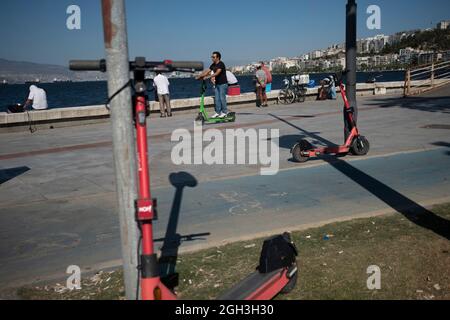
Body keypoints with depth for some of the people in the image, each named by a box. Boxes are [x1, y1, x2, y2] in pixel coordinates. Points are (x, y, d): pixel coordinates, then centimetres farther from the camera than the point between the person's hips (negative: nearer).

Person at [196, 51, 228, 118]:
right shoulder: (213, 65, 10)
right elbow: (207, 71, 10)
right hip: (217, 84, 8)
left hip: (223, 84, -8)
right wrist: (199, 76, 0)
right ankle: (218, 112, 12)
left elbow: (217, 73, -25)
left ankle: (224, 112, 4)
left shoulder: (221, 64, -15)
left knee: (222, 98, -5)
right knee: (217, 99, 6)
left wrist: (207, 77, -31)